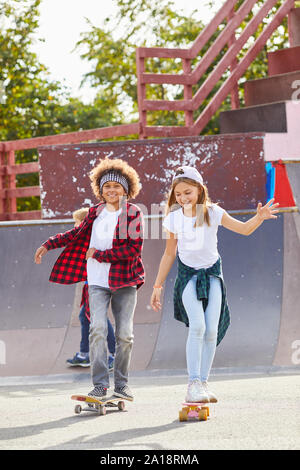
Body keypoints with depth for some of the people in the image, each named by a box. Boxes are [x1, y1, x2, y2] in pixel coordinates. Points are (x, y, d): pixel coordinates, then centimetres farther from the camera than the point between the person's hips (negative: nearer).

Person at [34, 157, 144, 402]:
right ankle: (100, 384, -14)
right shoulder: (96, 212, 10)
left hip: (125, 281, -2)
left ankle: (122, 383, 12)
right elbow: (77, 233, 25)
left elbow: (134, 248, -11)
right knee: (98, 329, -13)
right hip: (98, 282, 2)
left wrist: (99, 255, -9)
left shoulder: (133, 214, -2)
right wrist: (48, 245, 23)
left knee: (125, 334, 0)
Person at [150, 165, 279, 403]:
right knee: (197, 326, -20)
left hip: (212, 273, 1)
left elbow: (244, 229, -4)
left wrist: (259, 218, -25)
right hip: (188, 274, -1)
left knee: (211, 331, -6)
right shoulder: (174, 218, -1)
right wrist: (158, 286, 11)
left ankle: (204, 383, 5)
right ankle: (193, 384, -21)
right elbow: (169, 254, 9)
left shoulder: (212, 212, -6)